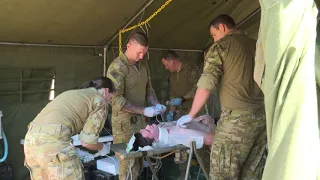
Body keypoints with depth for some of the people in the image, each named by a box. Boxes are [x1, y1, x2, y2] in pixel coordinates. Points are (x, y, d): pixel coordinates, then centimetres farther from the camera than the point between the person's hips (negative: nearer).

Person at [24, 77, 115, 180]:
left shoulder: (71, 93, 30)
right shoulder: (99, 101, 8)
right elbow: (87, 141, 1)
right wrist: (101, 147, 23)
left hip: (31, 140, 8)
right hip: (53, 141, -8)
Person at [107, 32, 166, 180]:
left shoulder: (143, 65, 9)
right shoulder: (118, 67, -15)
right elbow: (116, 100, -21)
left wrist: (156, 104, 1)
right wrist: (144, 110, -21)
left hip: (140, 119, 7)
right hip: (125, 121, -7)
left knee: (138, 159, 13)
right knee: (128, 163, -1)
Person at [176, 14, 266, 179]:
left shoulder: (221, 45, 0)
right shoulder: (255, 45, 17)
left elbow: (206, 86, -7)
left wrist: (190, 115, 3)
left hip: (237, 116, -7)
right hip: (263, 116, 7)